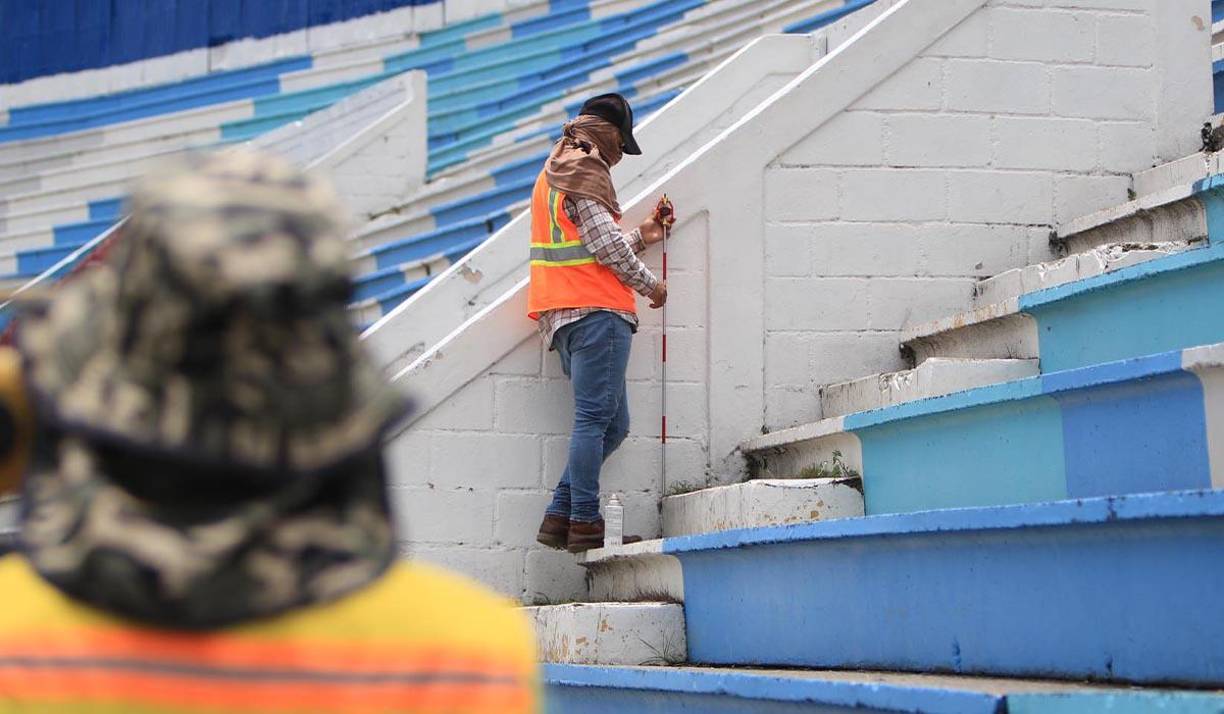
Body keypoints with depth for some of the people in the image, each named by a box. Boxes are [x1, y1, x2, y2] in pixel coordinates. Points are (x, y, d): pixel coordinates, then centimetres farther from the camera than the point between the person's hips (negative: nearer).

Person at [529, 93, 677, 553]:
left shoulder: (553, 172, 26)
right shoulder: (585, 169, -5)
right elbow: (604, 245, -12)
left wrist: (641, 236, 28)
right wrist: (649, 284, 0)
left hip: (564, 315, 10)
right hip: (596, 310, -10)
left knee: (611, 424, 9)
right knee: (596, 419, -11)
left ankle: (559, 516, 3)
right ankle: (584, 523, -14)